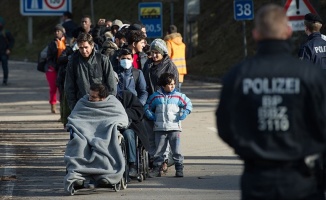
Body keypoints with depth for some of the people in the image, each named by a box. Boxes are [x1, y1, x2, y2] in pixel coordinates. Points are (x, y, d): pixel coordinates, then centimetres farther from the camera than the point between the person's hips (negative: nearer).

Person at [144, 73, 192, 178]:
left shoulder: (178, 96, 3)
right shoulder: (155, 96, 5)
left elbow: (188, 105, 8)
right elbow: (147, 107, 15)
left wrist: (182, 116, -2)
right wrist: (152, 117, 2)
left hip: (174, 127, -1)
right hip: (160, 128, 1)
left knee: (176, 150, -1)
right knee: (159, 150, 5)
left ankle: (179, 168, 5)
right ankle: (157, 168, 11)